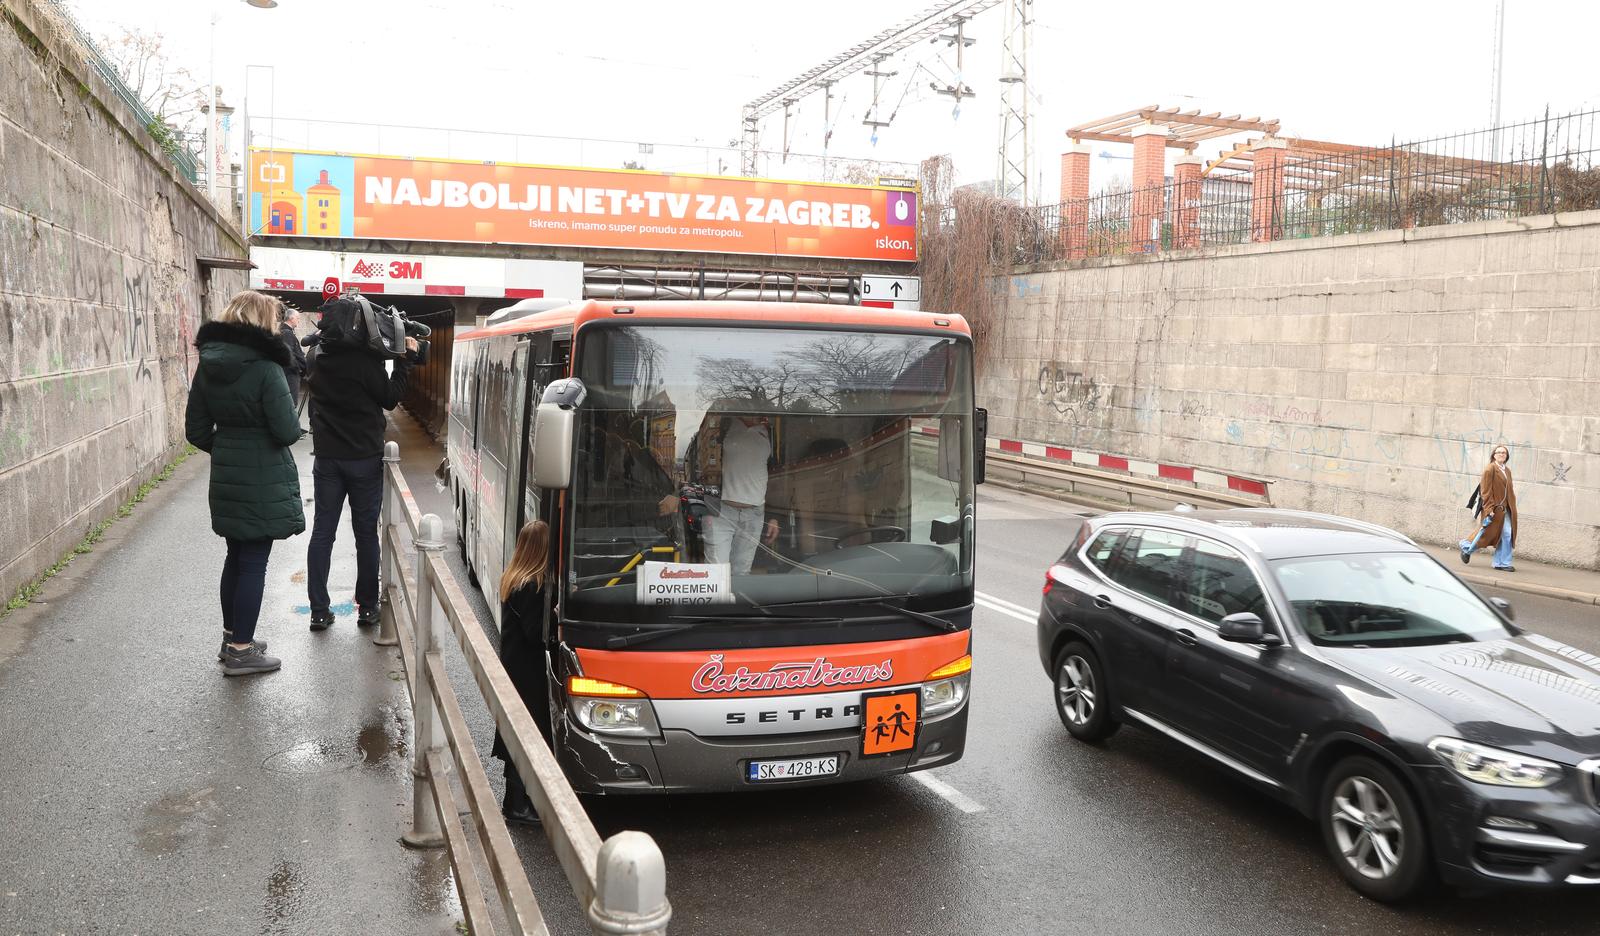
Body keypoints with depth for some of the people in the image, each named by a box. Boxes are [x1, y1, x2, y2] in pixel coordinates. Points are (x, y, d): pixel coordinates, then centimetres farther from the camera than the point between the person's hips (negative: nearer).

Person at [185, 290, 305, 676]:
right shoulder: (264, 367, -18)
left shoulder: (208, 366, 4)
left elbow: (196, 430, 7)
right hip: (264, 481, -7)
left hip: (227, 478, 7)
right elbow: (288, 431, -20)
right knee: (254, 563, 1)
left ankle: (232, 637, 31)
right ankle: (241, 651, 8)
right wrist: (293, 424, 2)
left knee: (236, 556, 20)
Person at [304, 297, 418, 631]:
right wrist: (406, 359, -2)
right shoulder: (366, 359, -17)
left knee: (322, 532, 7)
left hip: (326, 457, 4)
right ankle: (367, 607, 12)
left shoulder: (317, 357, 1)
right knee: (366, 533, 7)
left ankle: (319, 611, 8)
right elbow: (389, 399, -6)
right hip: (364, 458, -4)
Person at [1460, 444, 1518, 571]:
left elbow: (1509, 491, 18)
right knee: (1487, 533, 1)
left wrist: (1512, 508, 12)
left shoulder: (1507, 471, 15)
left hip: (1505, 508, 7)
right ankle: (1467, 548, 24)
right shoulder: (1490, 469, -7)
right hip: (1493, 508, -7)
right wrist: (1489, 509, -17)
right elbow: (1485, 490, -12)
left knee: (1507, 534, -2)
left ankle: (1502, 563, 1)